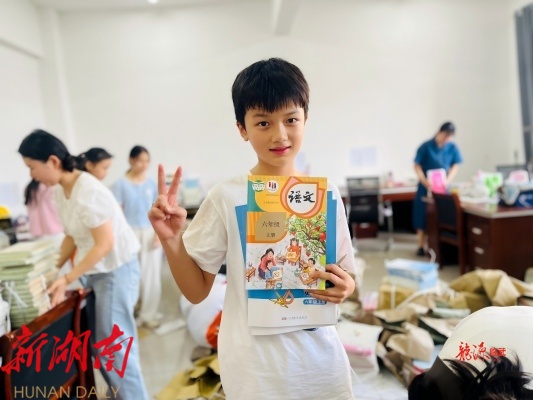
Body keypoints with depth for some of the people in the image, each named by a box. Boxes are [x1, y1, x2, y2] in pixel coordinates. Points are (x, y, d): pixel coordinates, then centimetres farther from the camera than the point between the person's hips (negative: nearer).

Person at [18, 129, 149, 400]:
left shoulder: (88, 191, -23)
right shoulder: (59, 191, 5)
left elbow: (105, 244, -23)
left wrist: (66, 279, -20)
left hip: (115, 268, -9)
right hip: (92, 269, 9)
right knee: (99, 343, 16)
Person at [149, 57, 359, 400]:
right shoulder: (226, 198, -12)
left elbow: (345, 276, 6)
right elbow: (197, 291, -6)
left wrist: (346, 287, -15)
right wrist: (171, 240, -21)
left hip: (321, 358, 3)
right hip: (254, 368, -2)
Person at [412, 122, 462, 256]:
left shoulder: (453, 148, -2)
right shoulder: (426, 146, -10)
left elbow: (455, 166, 2)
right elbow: (417, 165, -8)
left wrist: (447, 180, -15)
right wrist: (424, 181, -22)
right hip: (426, 186, -2)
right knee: (423, 214, 0)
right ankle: (421, 246, 9)